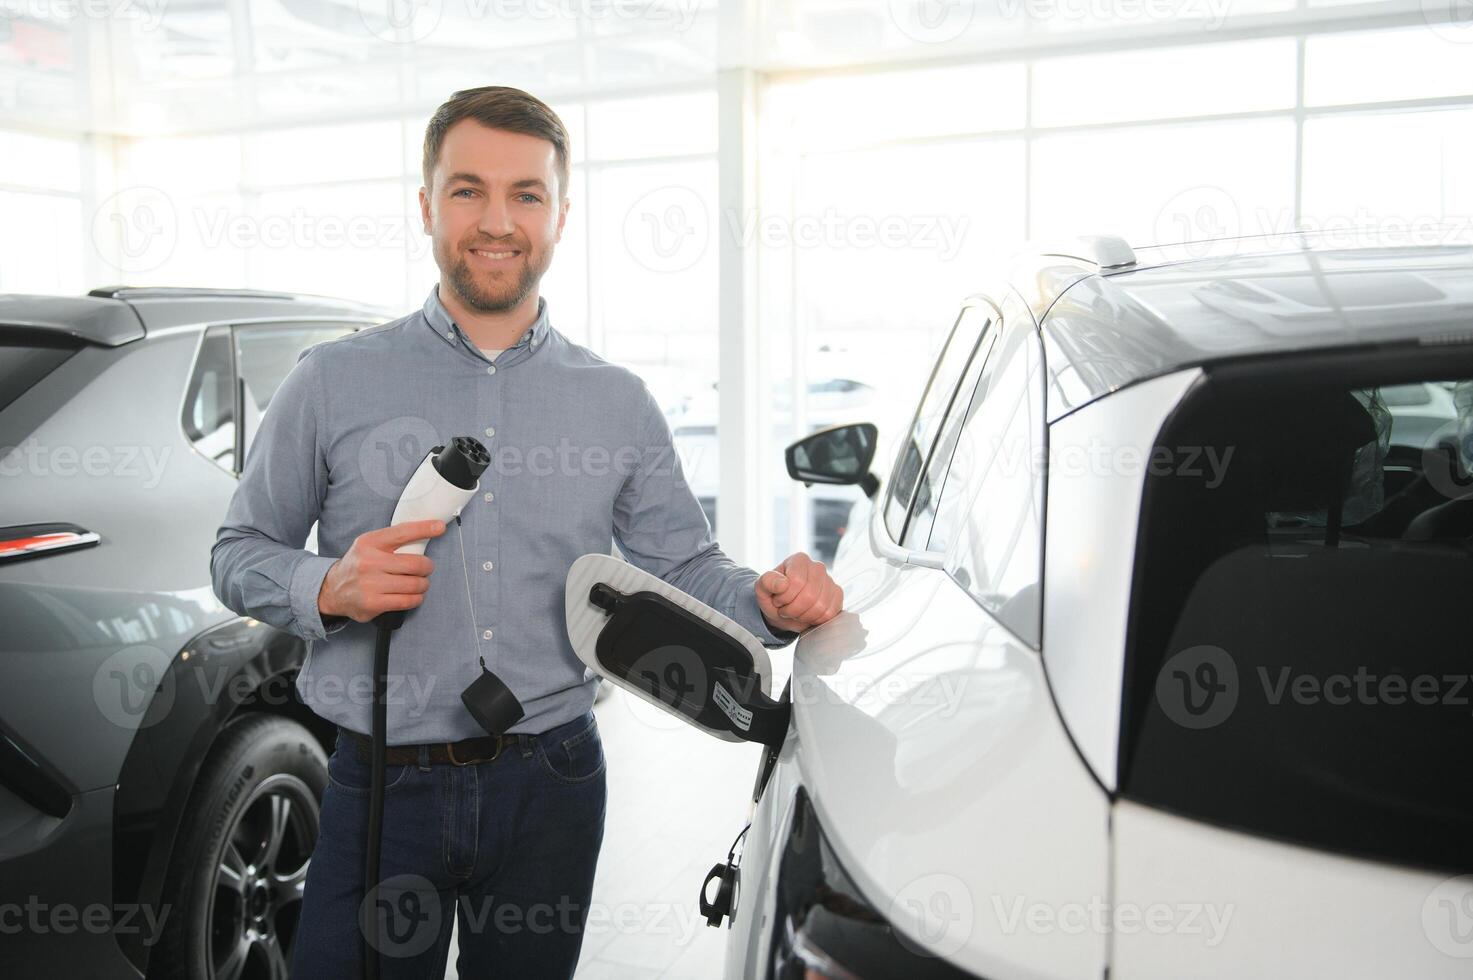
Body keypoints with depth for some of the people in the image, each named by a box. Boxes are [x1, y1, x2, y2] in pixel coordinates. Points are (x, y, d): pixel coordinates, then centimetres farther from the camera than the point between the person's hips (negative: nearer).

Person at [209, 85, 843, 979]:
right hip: (383, 788, -1)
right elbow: (239, 552, 6)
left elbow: (685, 569, 7)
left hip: (551, 786, 2)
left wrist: (769, 603, -14)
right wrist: (327, 589, -15)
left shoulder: (619, 403, 5)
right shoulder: (332, 383, 0)